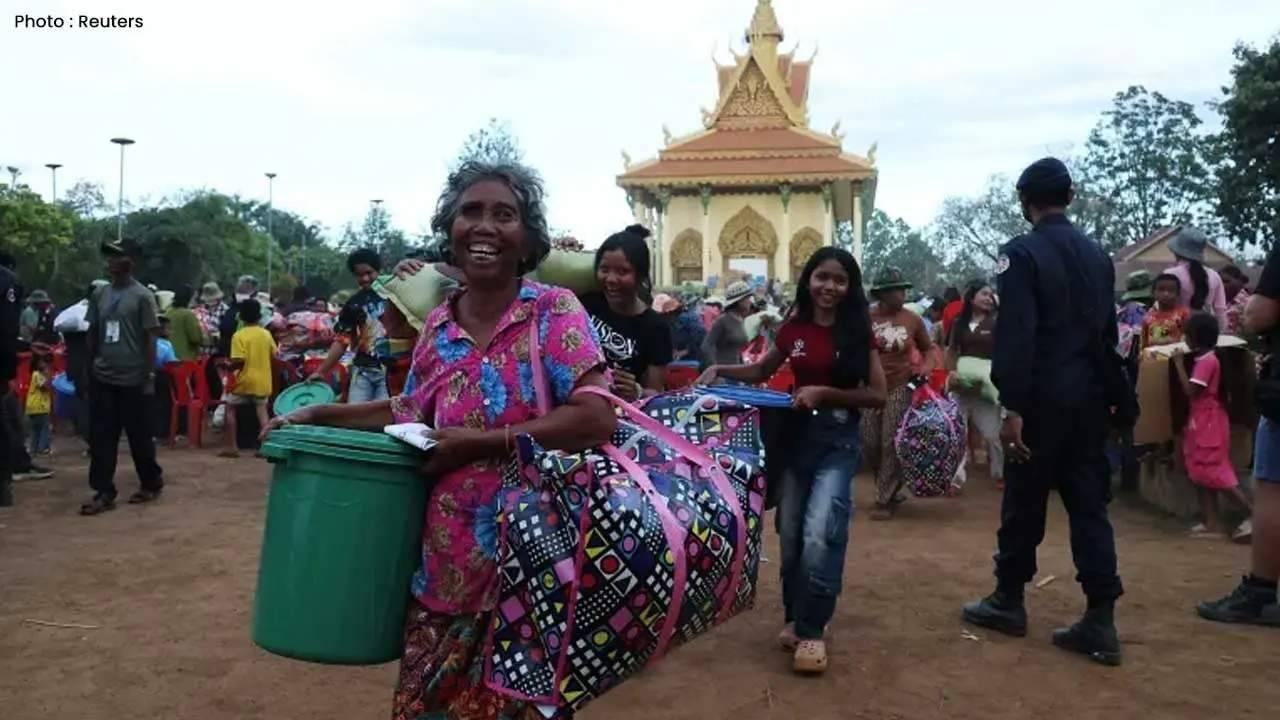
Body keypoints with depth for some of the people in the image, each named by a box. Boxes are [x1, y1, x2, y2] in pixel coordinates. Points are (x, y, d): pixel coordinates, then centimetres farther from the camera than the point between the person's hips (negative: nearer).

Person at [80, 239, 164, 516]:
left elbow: (150, 338, -7)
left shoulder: (142, 296, -6)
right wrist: (90, 369, 11)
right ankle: (104, 492, 9)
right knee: (100, 436, 4)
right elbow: (92, 334, 14)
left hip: (132, 378, -5)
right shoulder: (100, 294, 8)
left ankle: (152, 482, 22)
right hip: (102, 378, 5)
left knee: (139, 434, 5)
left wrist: (150, 375, -10)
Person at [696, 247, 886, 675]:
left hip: (838, 441, -4)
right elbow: (761, 372, 19)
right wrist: (720, 371, 4)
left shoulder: (857, 332, -4)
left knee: (819, 534, -17)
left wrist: (825, 393, -17)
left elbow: (878, 395, -6)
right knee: (791, 535, 10)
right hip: (795, 436, 4)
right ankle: (795, 618, 28)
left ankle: (812, 630, -2)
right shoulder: (793, 330, 4)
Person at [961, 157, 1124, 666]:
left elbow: (1016, 336, -18)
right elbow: (1108, 332, 14)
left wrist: (1012, 407, -18)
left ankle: (1009, 602, 21)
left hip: (1042, 400, -6)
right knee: (1089, 505, 7)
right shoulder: (1097, 255, 11)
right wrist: (1107, 395, 19)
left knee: (1024, 504, 7)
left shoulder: (1022, 253, -10)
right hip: (1089, 399, 6)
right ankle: (1100, 622, 6)